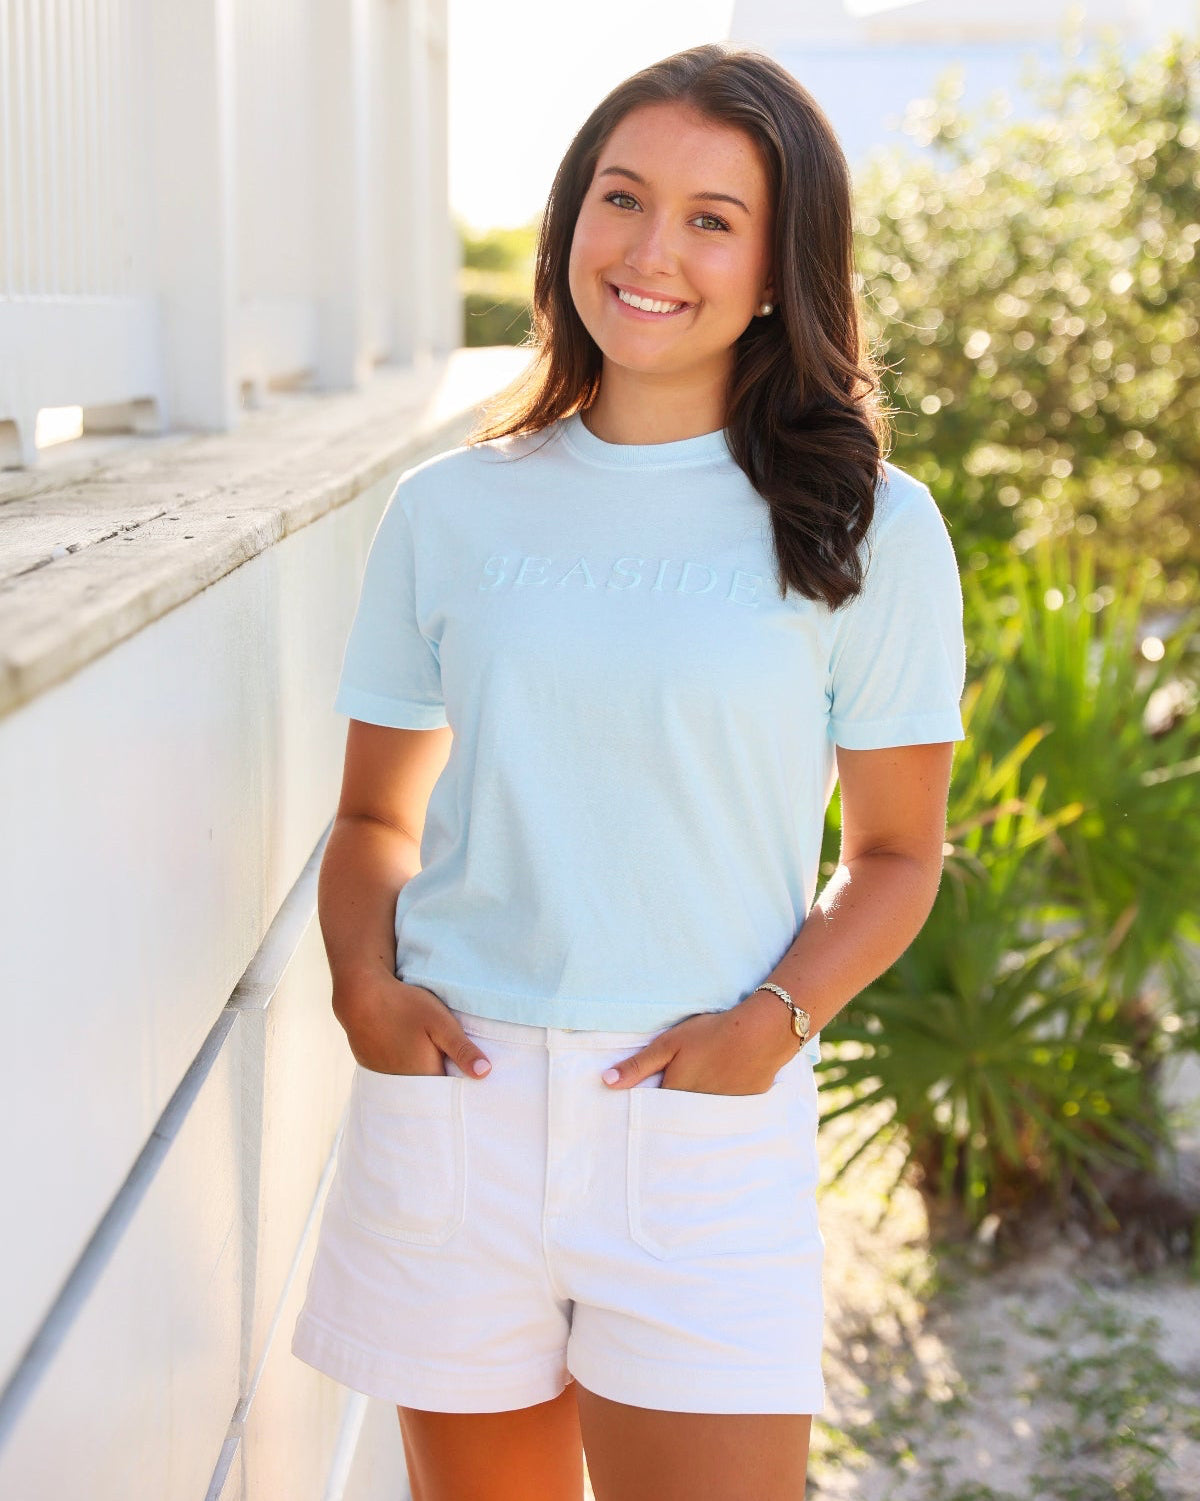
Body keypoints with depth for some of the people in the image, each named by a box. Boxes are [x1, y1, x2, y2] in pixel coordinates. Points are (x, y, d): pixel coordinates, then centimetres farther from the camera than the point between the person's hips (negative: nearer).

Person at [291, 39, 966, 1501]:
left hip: (710, 1120, -2)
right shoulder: (450, 512, 7)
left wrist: (774, 1018, -11)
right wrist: (363, 980, -5)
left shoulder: (864, 527, 1)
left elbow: (895, 850, 6)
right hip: (451, 1092, 2)